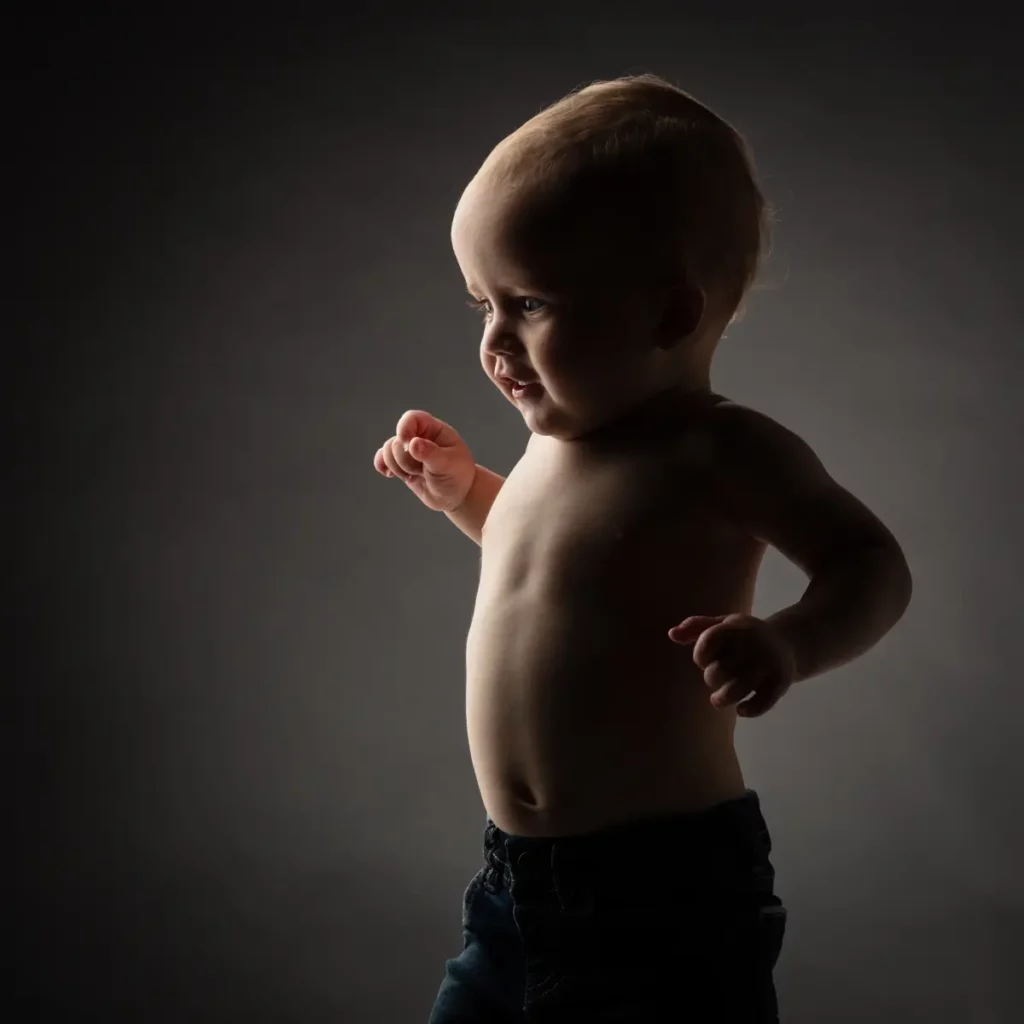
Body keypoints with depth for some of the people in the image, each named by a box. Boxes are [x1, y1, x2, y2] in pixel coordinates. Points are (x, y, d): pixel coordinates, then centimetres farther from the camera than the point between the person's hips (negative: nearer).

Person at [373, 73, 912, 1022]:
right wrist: (459, 488, 18)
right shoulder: (558, 439, 8)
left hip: (666, 885, -8)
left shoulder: (718, 450, -16)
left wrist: (787, 642, -33)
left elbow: (871, 567, -14)